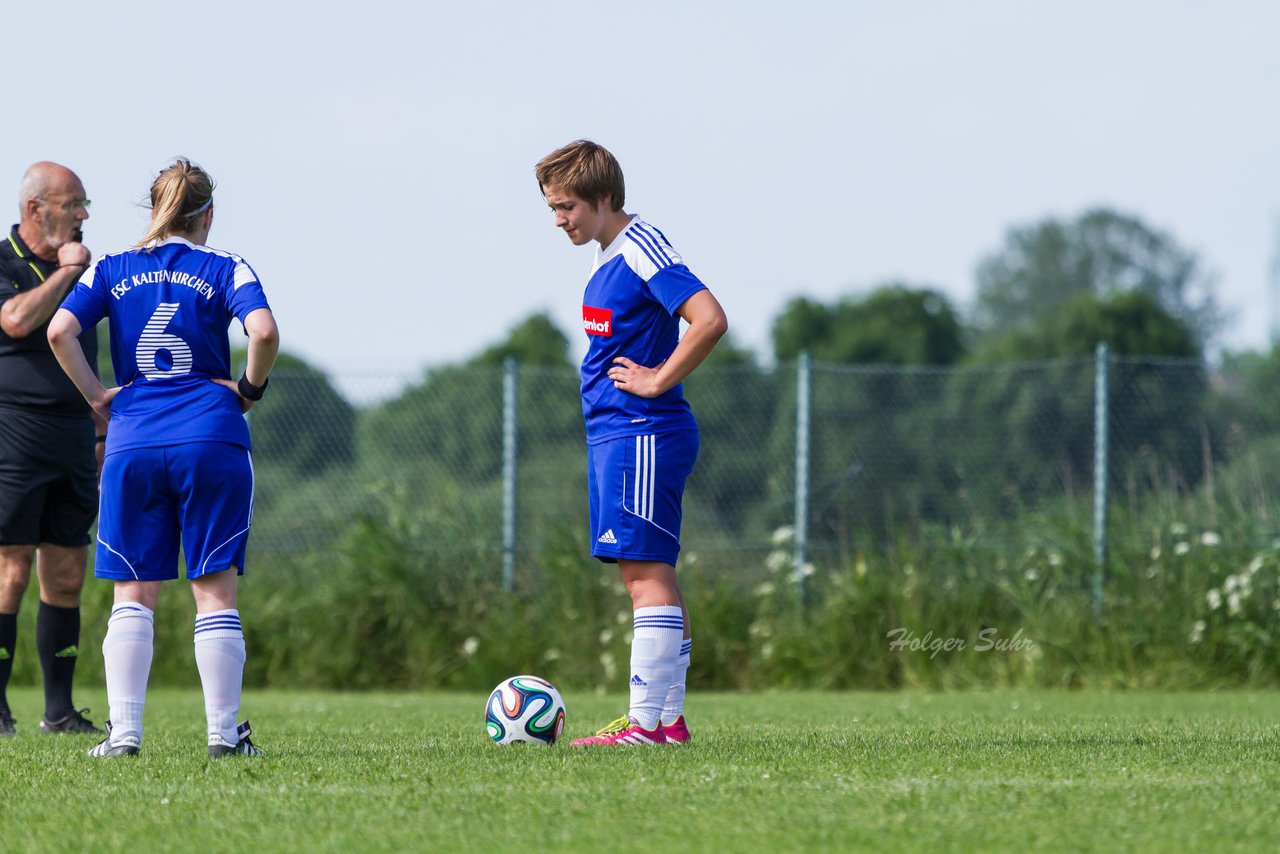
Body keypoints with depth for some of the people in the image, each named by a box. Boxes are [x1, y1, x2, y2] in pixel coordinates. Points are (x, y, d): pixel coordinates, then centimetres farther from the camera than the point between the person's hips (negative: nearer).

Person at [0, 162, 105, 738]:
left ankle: (59, 710, 11)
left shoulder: (79, 269, 16)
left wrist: (104, 432, 22)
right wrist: (65, 271, -13)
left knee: (66, 579, 6)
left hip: (73, 443, 7)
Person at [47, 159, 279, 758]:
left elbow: (59, 332, -3)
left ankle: (123, 730, -1)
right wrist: (250, 388, 3)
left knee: (133, 594, 7)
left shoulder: (112, 271, 10)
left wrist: (95, 395, 7)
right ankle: (223, 732, 1)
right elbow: (264, 332, -13)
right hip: (211, 438, -2)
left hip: (133, 442, 2)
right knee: (215, 590, 3)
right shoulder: (225, 270, 4)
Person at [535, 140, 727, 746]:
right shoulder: (610, 256, 15)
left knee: (646, 572, -11)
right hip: (614, 435, 10)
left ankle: (645, 721, -13)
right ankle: (668, 718, 13)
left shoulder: (643, 252, -15)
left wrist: (658, 381, -18)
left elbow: (709, 320, -25)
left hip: (640, 435, -10)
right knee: (652, 576, 10)